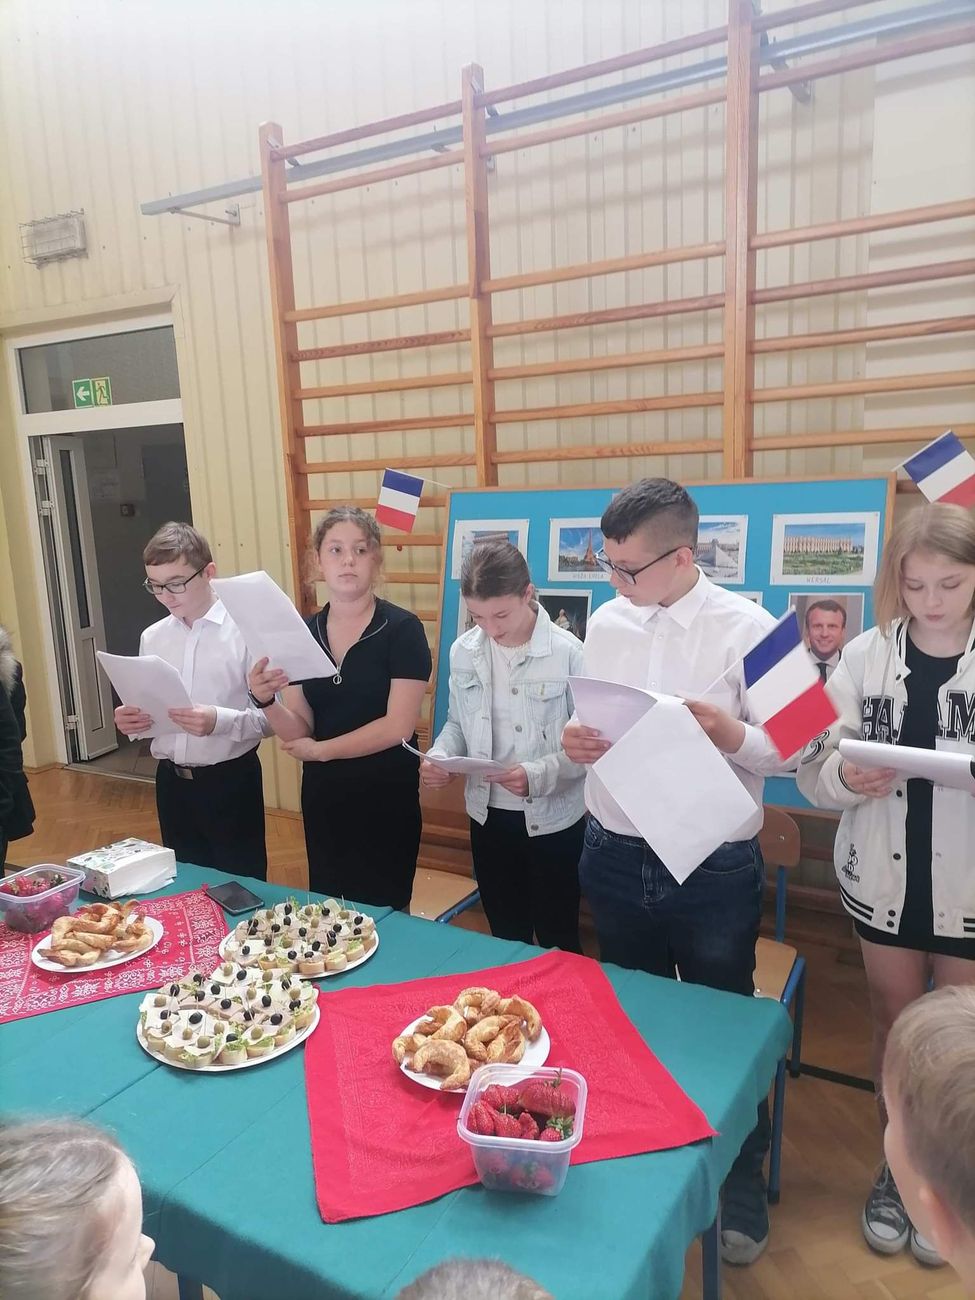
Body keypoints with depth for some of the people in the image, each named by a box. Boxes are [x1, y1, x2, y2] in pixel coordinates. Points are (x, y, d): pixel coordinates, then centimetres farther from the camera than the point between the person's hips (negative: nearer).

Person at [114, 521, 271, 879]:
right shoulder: (152, 637, 5)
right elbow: (146, 712, 13)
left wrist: (220, 721, -31)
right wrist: (129, 720, -9)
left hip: (231, 782, -5)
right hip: (172, 782, 5)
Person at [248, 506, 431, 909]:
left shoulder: (402, 629, -12)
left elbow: (398, 726, -16)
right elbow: (298, 731, 1)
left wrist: (320, 749, -7)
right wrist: (267, 702, -19)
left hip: (386, 797, -4)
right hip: (322, 796, 5)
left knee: (381, 913, 9)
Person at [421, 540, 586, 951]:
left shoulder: (567, 652, -17)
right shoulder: (463, 651, -3)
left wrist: (539, 775, -30)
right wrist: (440, 755, -12)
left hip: (552, 819, -4)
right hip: (489, 815, 4)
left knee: (557, 942, 15)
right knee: (506, 936, 22)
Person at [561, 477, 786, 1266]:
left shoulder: (746, 629, -12)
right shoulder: (605, 622, 1)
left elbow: (788, 749, -10)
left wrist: (731, 735, -30)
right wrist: (577, 740, -14)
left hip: (713, 870, -4)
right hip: (615, 859, 4)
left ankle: (742, 1184, 41)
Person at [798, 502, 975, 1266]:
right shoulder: (866, 656, -5)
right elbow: (813, 769, -3)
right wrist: (845, 776, -25)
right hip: (885, 878, 1)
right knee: (895, 1026, 19)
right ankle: (897, 1167, 41)